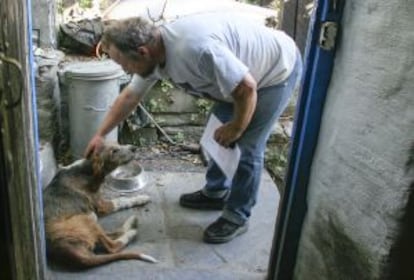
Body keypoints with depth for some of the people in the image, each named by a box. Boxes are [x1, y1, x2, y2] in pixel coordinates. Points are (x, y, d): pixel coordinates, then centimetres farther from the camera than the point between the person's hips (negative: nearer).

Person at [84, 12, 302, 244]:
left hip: (277, 70, -8)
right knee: (219, 135, 15)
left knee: (247, 147, -6)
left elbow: (247, 88, -33)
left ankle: (237, 217, 10)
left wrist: (236, 128, -17)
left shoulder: (195, 48, -39)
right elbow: (130, 95, 6)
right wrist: (101, 134, 12)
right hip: (239, 75, 9)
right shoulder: (152, 51, -9)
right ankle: (216, 192, 33)